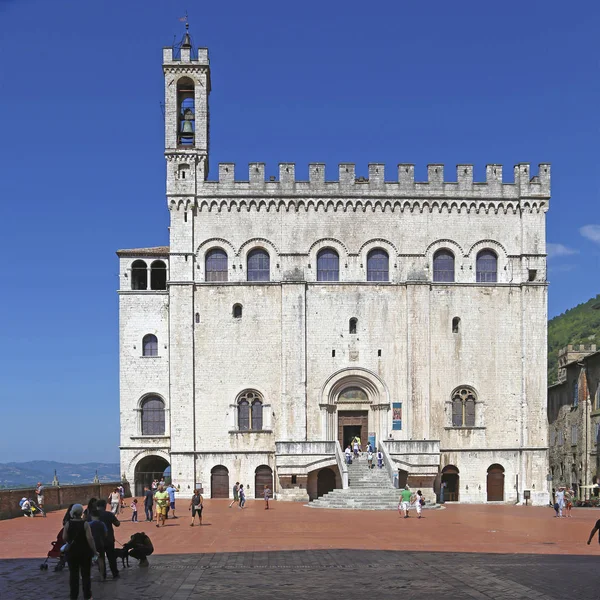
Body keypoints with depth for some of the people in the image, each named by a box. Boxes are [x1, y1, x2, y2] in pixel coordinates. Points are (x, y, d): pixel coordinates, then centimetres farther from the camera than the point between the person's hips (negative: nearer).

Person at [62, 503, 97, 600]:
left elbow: (64, 538, -3)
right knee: (86, 574, 7)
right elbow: (90, 538, -18)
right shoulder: (85, 524, -13)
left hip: (72, 551, 2)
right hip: (85, 551, -2)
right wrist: (94, 551, -12)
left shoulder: (68, 524, -5)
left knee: (73, 574, 11)